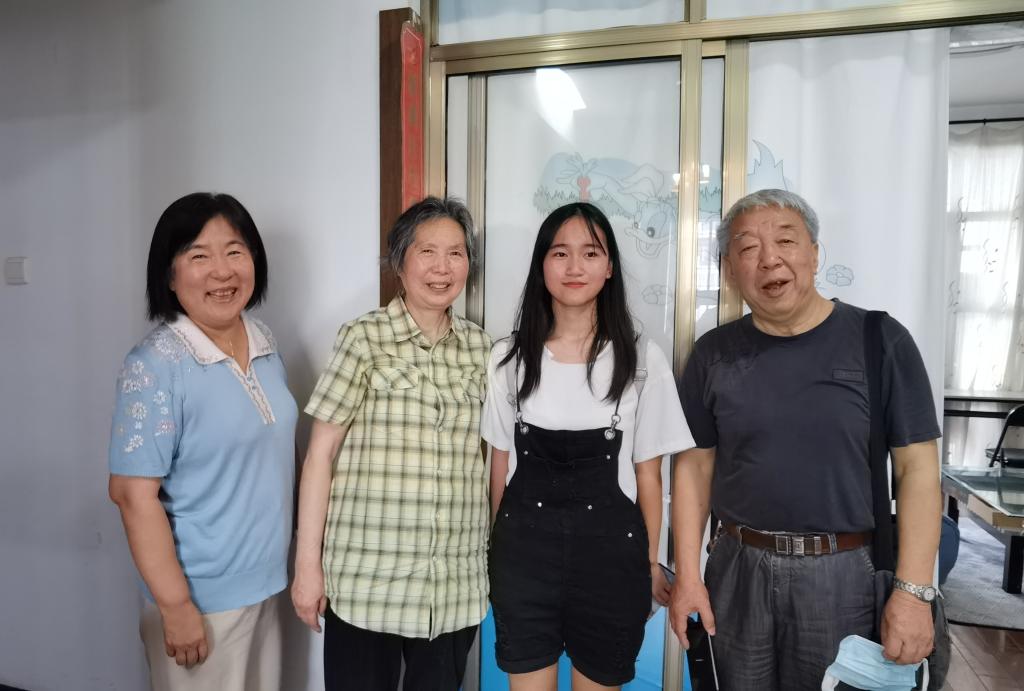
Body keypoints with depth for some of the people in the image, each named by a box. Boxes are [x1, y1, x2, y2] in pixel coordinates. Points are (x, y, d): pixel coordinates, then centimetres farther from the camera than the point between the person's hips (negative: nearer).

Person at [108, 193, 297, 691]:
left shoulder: (263, 342, 1)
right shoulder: (155, 365, -19)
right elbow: (133, 492, -18)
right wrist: (175, 604, -17)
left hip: (267, 585, 6)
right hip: (203, 598, -6)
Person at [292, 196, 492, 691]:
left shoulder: (479, 346, 5)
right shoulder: (364, 338, -5)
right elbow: (320, 452, -5)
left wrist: (493, 550, 11)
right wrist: (307, 563, -6)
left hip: (456, 583, 3)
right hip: (367, 577, -3)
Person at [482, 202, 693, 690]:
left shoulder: (642, 360, -5)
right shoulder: (508, 358, -1)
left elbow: (648, 473, 0)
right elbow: (500, 464, 6)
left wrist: (649, 562, 2)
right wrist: (498, 549, 9)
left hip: (610, 551, -1)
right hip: (523, 548, 1)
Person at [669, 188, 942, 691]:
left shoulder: (881, 340, -7)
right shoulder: (713, 354, -2)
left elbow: (917, 466, -6)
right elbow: (694, 465, 1)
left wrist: (913, 590, -10)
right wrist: (687, 574, -3)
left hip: (844, 573, -1)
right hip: (737, 569, 2)